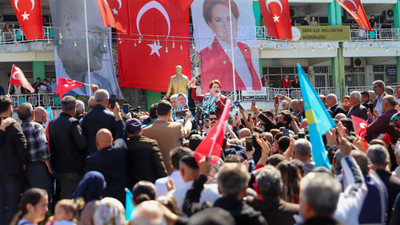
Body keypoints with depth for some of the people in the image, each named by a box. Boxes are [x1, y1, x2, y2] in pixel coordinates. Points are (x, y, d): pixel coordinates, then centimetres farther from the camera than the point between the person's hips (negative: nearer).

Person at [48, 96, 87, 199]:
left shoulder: (52, 123, 7)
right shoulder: (73, 123, -15)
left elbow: (51, 145, 14)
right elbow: (83, 144, -20)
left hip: (58, 167, 7)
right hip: (73, 168, -7)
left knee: (63, 196, 15)